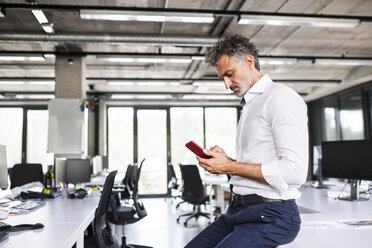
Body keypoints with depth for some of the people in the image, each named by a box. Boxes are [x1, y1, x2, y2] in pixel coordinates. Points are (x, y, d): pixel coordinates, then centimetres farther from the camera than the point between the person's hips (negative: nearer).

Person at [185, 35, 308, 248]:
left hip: (271, 214, -8)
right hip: (239, 211, 9)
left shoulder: (281, 97, -9)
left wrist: (230, 167, -15)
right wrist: (223, 160, 5)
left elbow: (294, 171, -20)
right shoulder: (249, 106, 20)